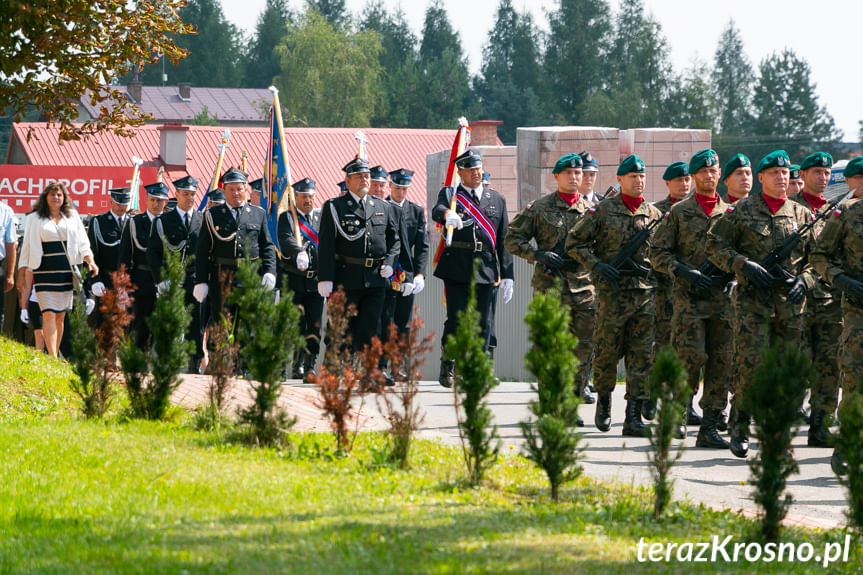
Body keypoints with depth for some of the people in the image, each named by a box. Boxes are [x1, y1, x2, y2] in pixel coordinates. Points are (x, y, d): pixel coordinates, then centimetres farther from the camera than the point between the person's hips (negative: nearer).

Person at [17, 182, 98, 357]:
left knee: (60, 316, 6)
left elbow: (82, 243, 12)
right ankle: (52, 358, -20)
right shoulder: (34, 219, 7)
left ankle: (55, 355, 14)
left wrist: (90, 261, -6)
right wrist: (26, 278, 1)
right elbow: (29, 248, 6)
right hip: (45, 272, -3)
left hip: (66, 271, 3)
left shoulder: (72, 217, 13)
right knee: (49, 315, -13)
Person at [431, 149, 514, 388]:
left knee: (482, 323, 1)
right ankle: (447, 368, 13)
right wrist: (448, 215, -42)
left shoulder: (497, 199, 15)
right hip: (456, 267, -2)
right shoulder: (449, 194, 8)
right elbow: (437, 211, -16)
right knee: (456, 320, -4)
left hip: (485, 268, 2)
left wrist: (507, 276, 7)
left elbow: (504, 240, 13)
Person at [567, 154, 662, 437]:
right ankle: (603, 401, 25)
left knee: (642, 355, -2)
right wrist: (596, 266, -10)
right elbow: (574, 242, 2)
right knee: (607, 350, 1)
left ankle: (634, 416, -2)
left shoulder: (655, 214, 10)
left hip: (646, 293, 3)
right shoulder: (603, 211, 0)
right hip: (613, 292, -3)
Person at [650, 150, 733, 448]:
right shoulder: (679, 212, 5)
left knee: (722, 363, -1)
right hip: (689, 298, -3)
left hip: (723, 298, 3)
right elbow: (658, 252, 3)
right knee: (692, 356, -14)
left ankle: (709, 428, 4)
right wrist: (683, 271, -12)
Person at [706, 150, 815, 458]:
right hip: (752, 300, -3)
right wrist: (745, 266, -9)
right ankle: (739, 428, 2)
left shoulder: (802, 214, 12)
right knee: (750, 363, -10)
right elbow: (714, 246, 4)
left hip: (790, 303, 3)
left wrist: (803, 280, -3)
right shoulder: (742, 211, 4)